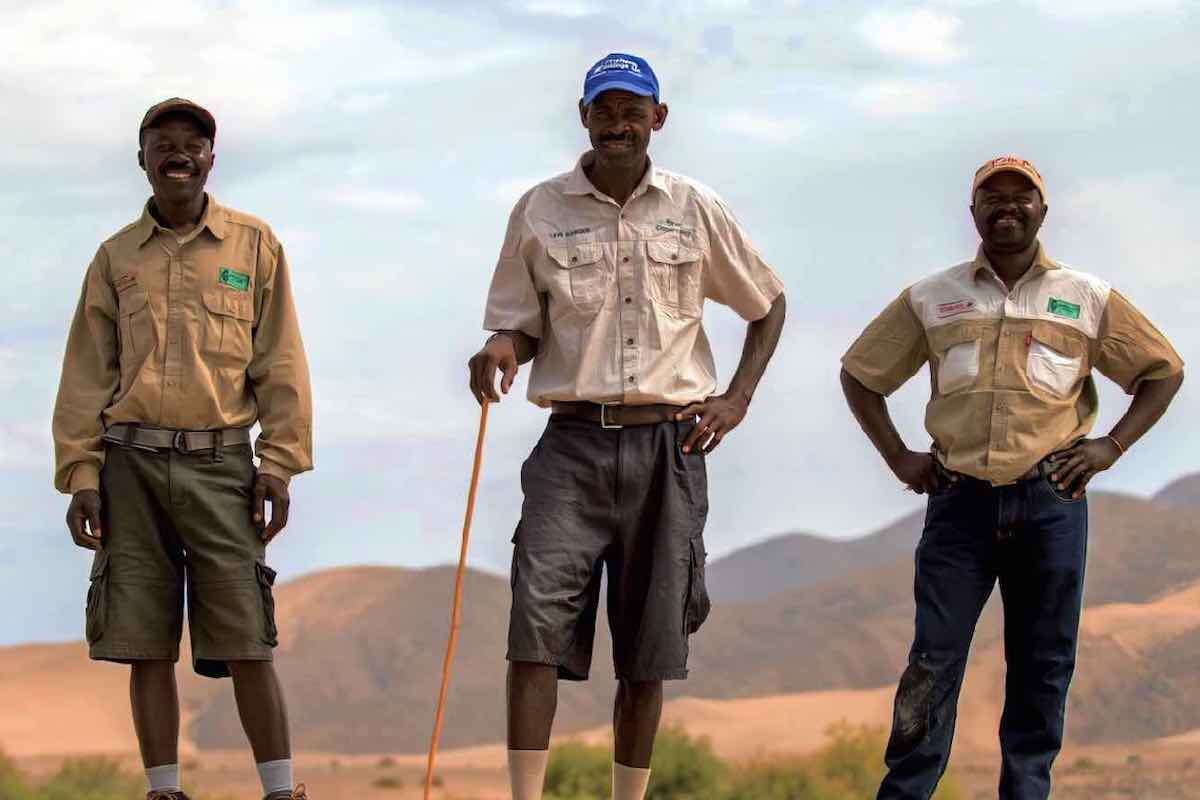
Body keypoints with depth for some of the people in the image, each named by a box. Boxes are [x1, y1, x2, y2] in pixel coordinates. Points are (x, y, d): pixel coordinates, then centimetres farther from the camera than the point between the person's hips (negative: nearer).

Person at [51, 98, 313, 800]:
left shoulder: (254, 244, 8)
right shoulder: (116, 257, 12)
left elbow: (281, 363, 5)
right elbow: (86, 373, 11)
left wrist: (280, 464, -2)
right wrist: (81, 473, 2)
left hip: (220, 460, -2)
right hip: (131, 460, 2)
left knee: (246, 637, -7)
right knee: (144, 643, 1)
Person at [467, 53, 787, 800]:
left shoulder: (697, 210, 6)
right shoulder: (540, 211, 5)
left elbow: (768, 304, 17)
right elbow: (520, 324, 10)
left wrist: (738, 398, 5)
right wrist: (502, 347, -14)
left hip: (668, 445, 1)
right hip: (574, 441, -1)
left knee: (649, 645, 4)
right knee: (538, 614, -18)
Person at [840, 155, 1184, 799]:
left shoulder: (1088, 300, 8)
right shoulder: (931, 299, 9)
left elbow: (1162, 371, 14)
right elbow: (860, 374, 17)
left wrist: (1112, 447, 2)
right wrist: (897, 457, 7)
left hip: (1051, 499, 0)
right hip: (960, 498, 0)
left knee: (1043, 664, 4)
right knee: (935, 658, -5)